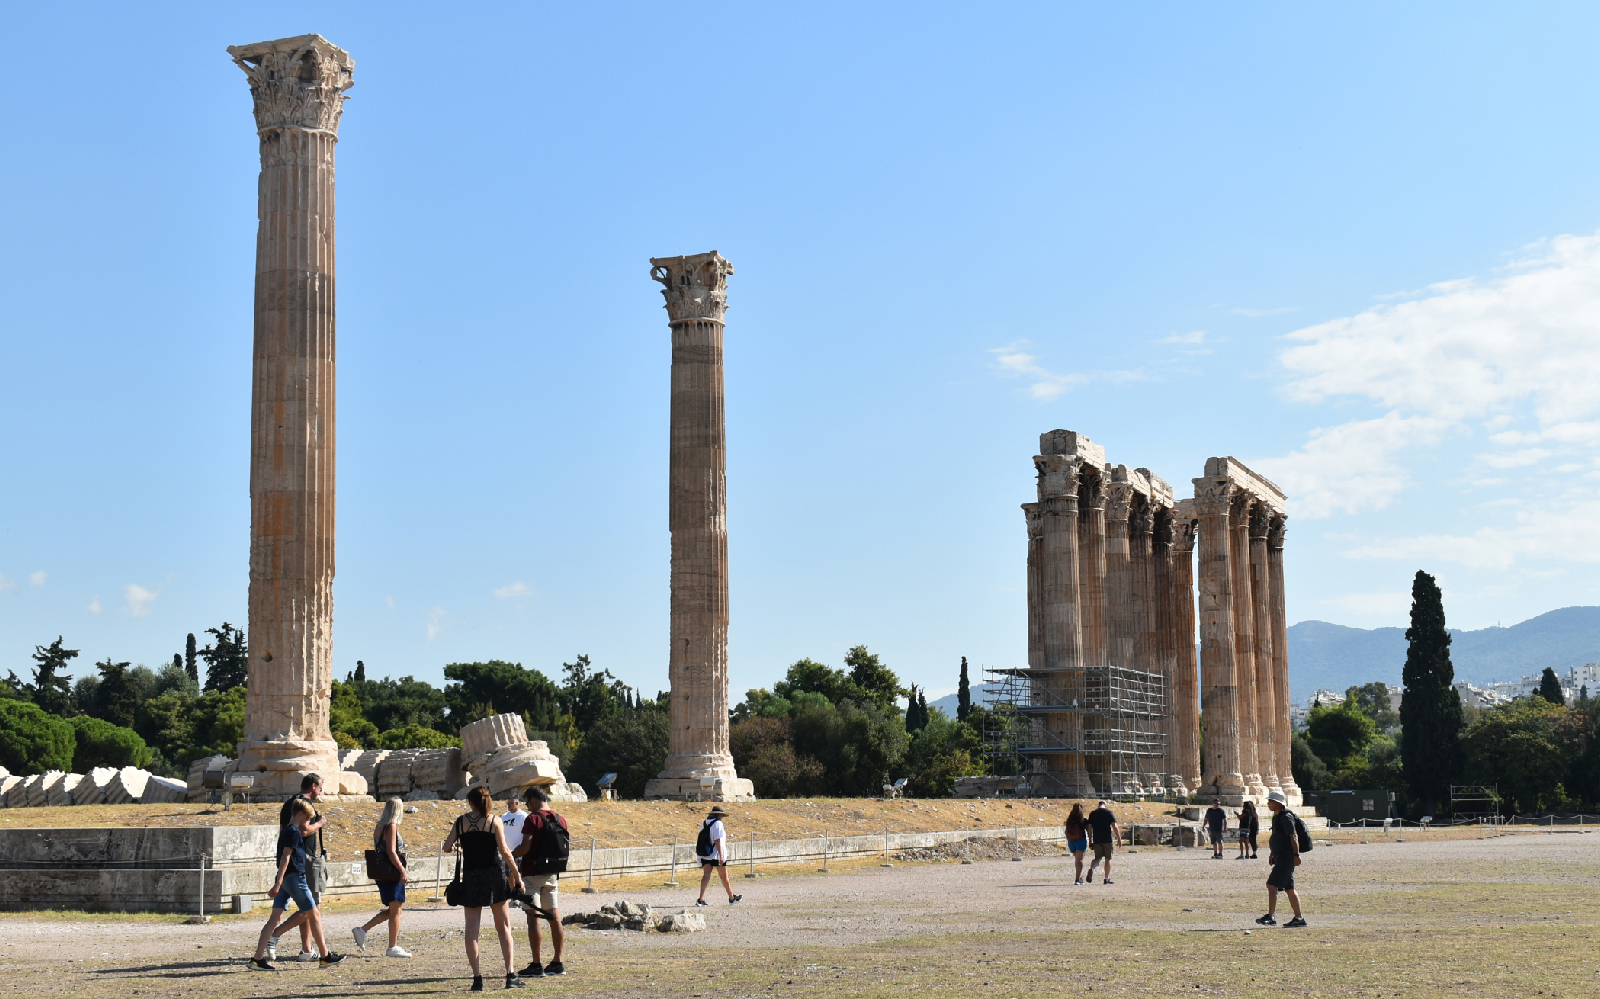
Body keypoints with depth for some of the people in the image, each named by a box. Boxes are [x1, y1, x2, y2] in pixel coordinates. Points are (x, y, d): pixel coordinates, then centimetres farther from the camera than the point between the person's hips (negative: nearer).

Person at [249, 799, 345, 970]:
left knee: (275, 917, 3)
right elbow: (285, 857, -19)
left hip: (284, 879, 9)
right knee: (314, 914, 2)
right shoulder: (294, 832, -11)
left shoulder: (286, 830, 17)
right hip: (294, 877, -9)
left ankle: (257, 958, -5)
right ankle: (325, 956, 8)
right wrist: (278, 882, -25)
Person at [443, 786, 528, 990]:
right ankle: (511, 975, 0)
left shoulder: (461, 821, 2)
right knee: (504, 927, 6)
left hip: (470, 876, 1)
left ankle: (477, 978, -1)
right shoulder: (494, 821, -2)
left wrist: (457, 847, 23)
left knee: (472, 929, 5)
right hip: (494, 875, -1)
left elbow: (447, 848, 1)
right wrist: (516, 875, -2)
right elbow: (504, 852, -8)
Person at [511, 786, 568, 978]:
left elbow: (525, 847, -18)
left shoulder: (532, 819, -12)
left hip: (532, 874, -7)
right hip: (552, 874, 7)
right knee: (554, 917, 9)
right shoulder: (560, 820, 9)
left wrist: (510, 855, -1)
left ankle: (536, 966, -7)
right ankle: (557, 963, 12)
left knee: (533, 918, -5)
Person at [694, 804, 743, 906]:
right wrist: (721, 856, -21)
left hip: (705, 854, 6)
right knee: (724, 877, 8)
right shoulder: (718, 824, -12)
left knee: (706, 875, -3)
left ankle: (701, 899, -18)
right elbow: (718, 840, -20)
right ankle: (732, 898, 22)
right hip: (716, 854, -6)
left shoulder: (704, 823, 11)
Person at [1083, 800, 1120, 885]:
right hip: (1107, 839, -3)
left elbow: (1089, 828, 7)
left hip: (1097, 840, 3)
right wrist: (1119, 839, -2)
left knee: (1098, 857, 9)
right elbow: (1115, 827, -7)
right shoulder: (1108, 812, -1)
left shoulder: (1092, 813, 8)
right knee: (1108, 859, 8)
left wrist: (1090, 841, 13)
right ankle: (1106, 878, 9)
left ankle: (1091, 869, -20)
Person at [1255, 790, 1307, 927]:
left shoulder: (1286, 817, -14)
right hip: (1280, 858, 10)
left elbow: (1294, 836, -20)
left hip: (1286, 858, -10)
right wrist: (1272, 854, 26)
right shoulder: (1277, 817, 17)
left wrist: (1296, 855, -24)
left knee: (1272, 885, -14)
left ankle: (1270, 917, -18)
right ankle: (1299, 918, 15)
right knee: (1289, 889, 11)